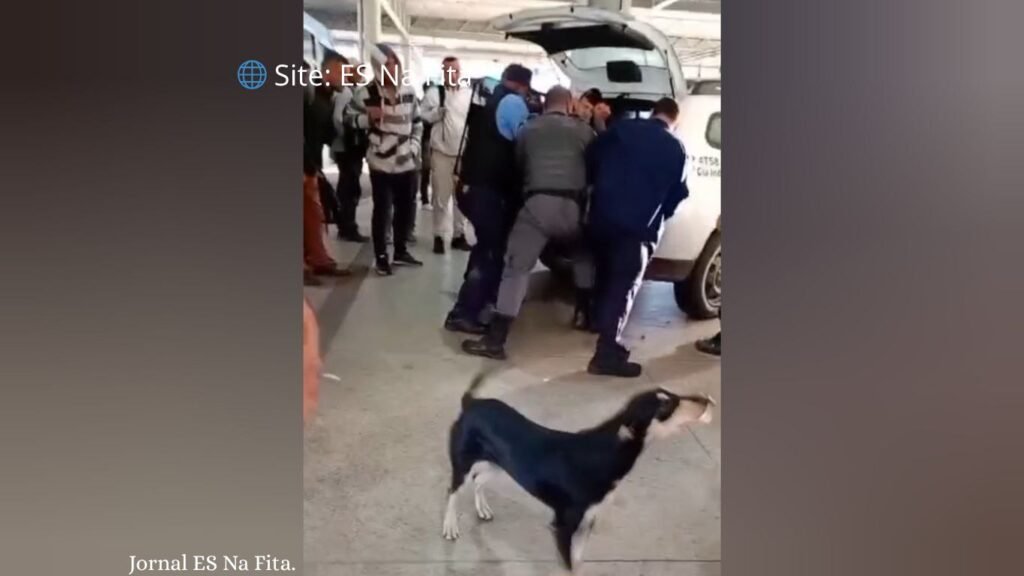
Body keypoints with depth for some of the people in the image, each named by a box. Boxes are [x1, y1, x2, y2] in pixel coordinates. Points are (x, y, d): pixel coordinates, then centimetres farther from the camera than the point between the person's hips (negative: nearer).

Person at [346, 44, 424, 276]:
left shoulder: (409, 91, 6)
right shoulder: (366, 93, -7)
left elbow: (417, 122, 16)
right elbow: (349, 118, 1)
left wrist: (414, 146, 5)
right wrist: (368, 117, -17)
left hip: (407, 163, 5)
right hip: (381, 163, -4)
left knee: (406, 208, 12)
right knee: (382, 210, -1)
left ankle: (401, 251, 29)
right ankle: (381, 257, 11)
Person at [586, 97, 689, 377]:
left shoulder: (621, 128, 6)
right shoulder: (676, 149, 2)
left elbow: (592, 159, 7)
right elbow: (678, 194, 6)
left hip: (603, 216, 4)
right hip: (640, 226, -3)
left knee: (606, 277, 22)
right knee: (623, 287, -2)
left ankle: (603, 327, 39)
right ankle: (608, 354, -8)